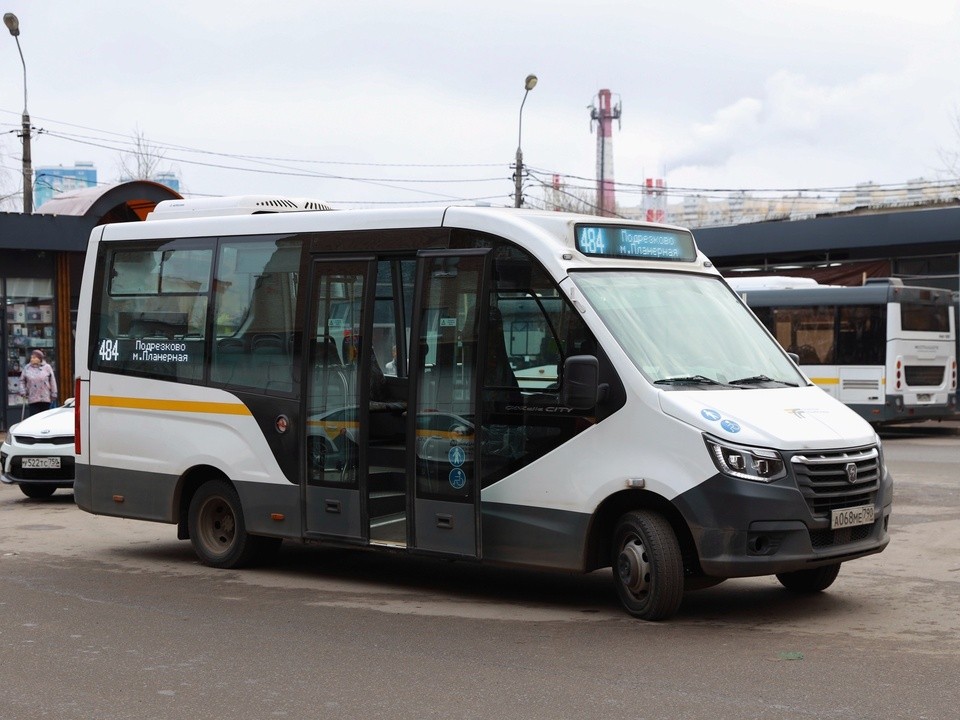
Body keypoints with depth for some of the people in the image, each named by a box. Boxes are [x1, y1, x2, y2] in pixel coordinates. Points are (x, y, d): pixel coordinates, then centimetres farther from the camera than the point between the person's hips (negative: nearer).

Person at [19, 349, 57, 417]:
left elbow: (52, 381, 4)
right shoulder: (27, 368, 4)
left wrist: (53, 395, 2)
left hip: (46, 399, 0)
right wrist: (23, 392, -1)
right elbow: (22, 381, 11)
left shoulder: (47, 368, 0)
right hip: (33, 400, 0)